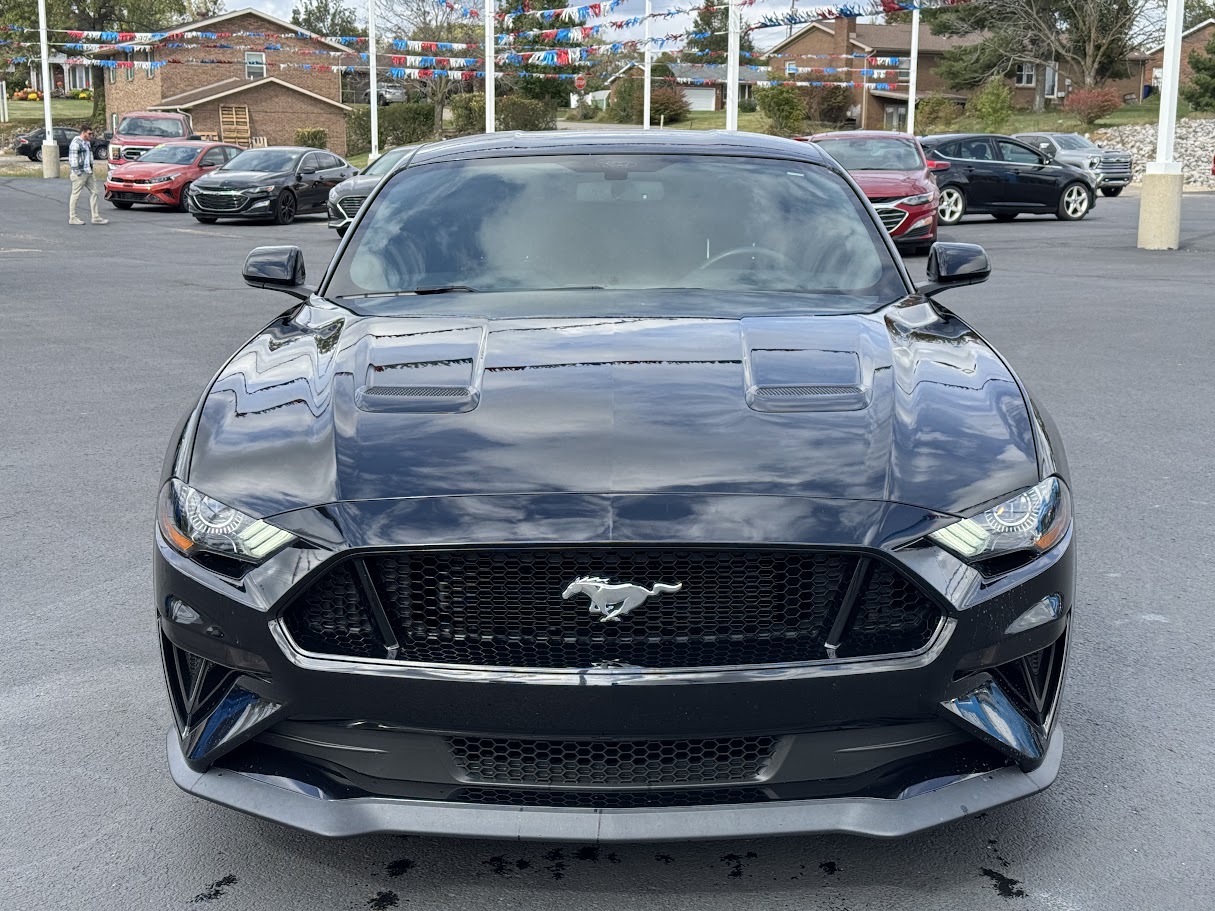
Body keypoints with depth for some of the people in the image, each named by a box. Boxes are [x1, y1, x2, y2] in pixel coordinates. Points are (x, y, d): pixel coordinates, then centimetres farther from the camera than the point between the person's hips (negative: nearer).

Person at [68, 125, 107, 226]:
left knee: (94, 193, 7)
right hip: (80, 173, -9)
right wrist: (77, 172, -19)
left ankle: (95, 217, 10)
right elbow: (72, 159, -17)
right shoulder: (76, 143, -13)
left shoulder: (87, 143, 15)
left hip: (88, 172, 9)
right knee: (76, 195, -2)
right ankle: (72, 218, 4)